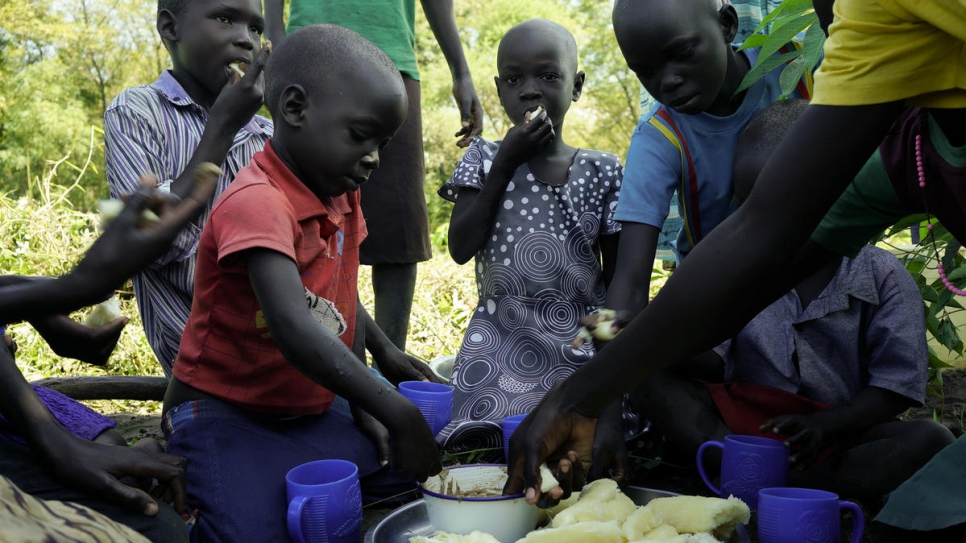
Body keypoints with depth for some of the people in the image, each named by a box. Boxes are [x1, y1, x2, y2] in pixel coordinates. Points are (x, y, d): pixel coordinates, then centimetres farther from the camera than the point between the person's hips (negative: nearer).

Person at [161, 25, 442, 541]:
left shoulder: (342, 197, 4)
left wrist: (364, 409, 5)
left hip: (309, 418, 8)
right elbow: (294, 329, -38)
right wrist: (398, 415, -39)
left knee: (409, 480, -4)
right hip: (223, 415, -8)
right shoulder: (257, 202, -24)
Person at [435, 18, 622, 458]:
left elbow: (615, 273, 8)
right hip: (500, 343, 0)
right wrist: (505, 165, -10)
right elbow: (460, 249, -8)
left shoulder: (602, 171, 3)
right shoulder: (485, 158, 3)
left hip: (580, 343, 1)